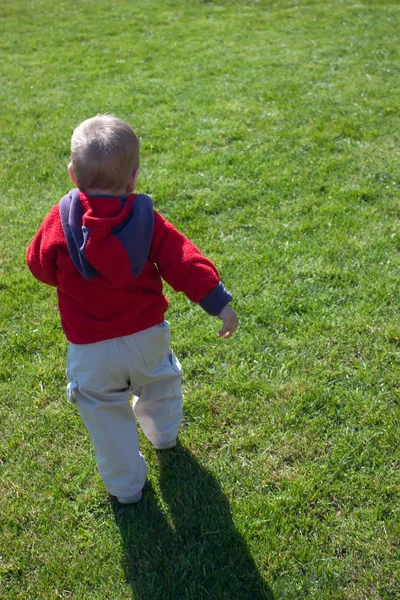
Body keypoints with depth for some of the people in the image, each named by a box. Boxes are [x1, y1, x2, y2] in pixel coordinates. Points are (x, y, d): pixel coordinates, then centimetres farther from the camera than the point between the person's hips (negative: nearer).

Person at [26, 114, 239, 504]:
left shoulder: (60, 221, -14)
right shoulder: (146, 220, -12)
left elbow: (41, 266, 1)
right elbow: (185, 262, -12)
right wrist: (218, 303, -6)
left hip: (90, 349, -2)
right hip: (147, 337, 2)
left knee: (107, 417, 16)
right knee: (160, 384, 32)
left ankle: (125, 486, 31)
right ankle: (163, 435, 59)